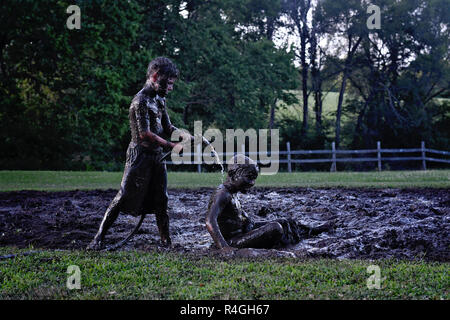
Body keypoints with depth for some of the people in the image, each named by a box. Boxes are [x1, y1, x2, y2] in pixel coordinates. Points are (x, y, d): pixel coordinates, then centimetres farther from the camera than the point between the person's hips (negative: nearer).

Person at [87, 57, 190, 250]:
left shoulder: (159, 99, 13)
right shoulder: (141, 100, -15)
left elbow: (166, 127, 15)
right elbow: (145, 134, -21)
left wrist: (182, 134, -5)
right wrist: (171, 146, -21)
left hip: (157, 156, 8)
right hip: (140, 155, -8)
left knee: (160, 200, 9)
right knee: (124, 198, -9)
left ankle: (166, 241, 15)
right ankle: (99, 238, -4)